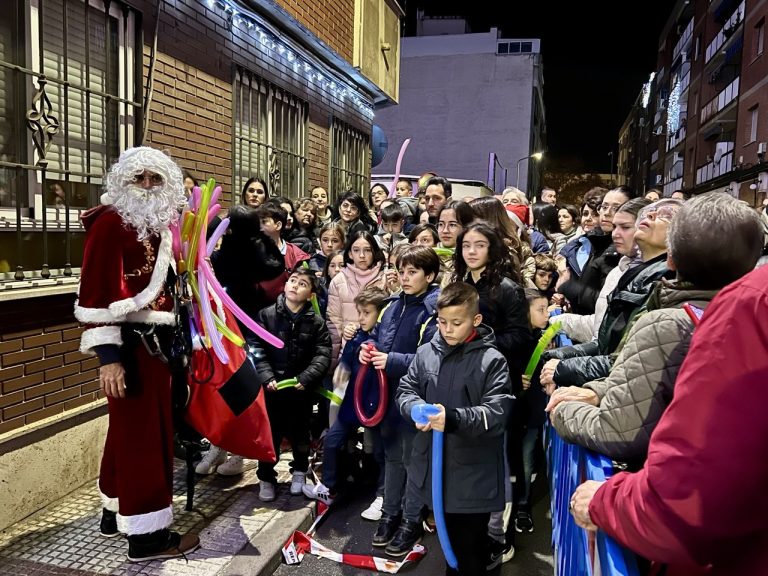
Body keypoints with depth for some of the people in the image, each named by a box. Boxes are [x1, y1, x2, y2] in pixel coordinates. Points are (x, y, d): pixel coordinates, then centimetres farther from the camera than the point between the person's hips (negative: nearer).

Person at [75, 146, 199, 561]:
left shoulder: (159, 225, 14)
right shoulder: (110, 223, -11)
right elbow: (97, 292, -18)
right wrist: (107, 355, -23)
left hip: (155, 338, 9)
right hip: (127, 341, -9)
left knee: (130, 427, 18)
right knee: (141, 432, -3)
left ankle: (117, 511, 33)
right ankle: (146, 533, 7)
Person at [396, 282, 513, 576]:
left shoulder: (492, 360, -11)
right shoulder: (426, 353, 1)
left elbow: (498, 411, -17)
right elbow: (405, 390, 6)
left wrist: (453, 418, -31)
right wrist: (418, 410, -17)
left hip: (473, 472, -4)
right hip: (434, 463, 4)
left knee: (470, 547, 9)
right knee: (450, 537, 23)